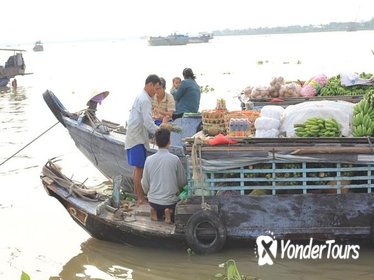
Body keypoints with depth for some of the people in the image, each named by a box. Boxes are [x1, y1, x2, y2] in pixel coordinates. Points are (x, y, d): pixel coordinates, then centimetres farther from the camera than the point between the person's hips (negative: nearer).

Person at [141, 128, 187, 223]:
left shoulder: (149, 159, -8)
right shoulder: (175, 159, -14)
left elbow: (145, 184, 2)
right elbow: (183, 181, -2)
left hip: (153, 200, 3)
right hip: (170, 201, -3)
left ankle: (156, 213, 4)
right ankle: (169, 212, -4)